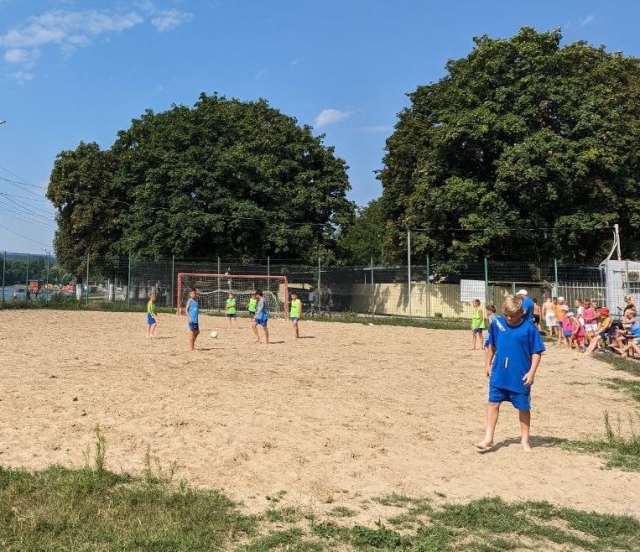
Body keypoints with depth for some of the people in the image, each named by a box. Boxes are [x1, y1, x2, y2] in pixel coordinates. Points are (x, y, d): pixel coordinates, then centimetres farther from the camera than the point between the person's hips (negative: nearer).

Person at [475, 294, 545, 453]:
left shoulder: (529, 328, -12)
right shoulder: (497, 323, -2)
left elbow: (537, 352, -8)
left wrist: (532, 372, -15)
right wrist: (488, 364, 13)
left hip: (520, 377, -3)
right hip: (499, 374, 3)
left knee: (523, 407, 10)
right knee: (493, 403, 4)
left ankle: (525, 439, 25)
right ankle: (488, 438, 13)